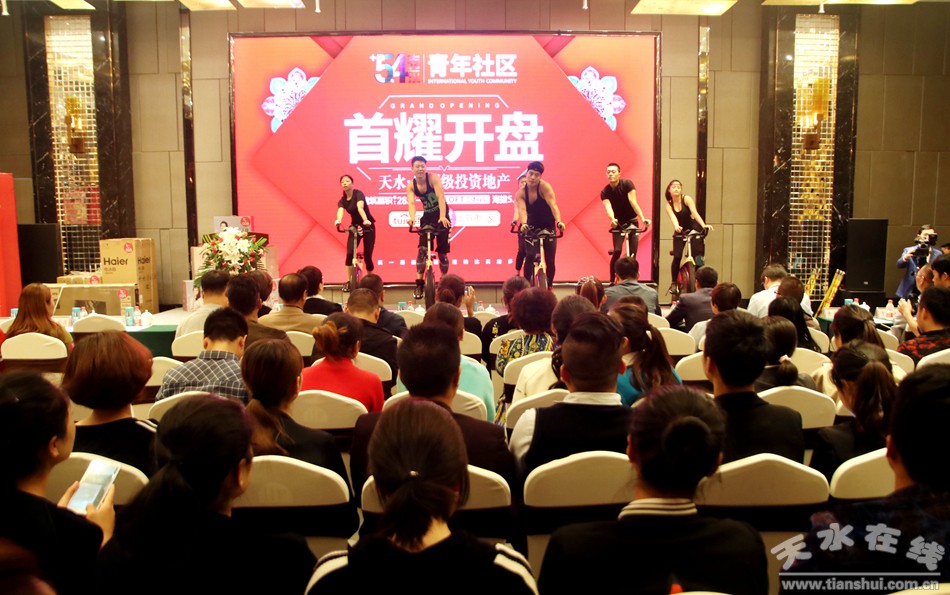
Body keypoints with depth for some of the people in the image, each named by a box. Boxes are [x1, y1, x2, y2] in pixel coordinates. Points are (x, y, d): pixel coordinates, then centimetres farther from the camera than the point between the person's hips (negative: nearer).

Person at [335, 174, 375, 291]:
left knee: (367, 256, -4)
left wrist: (366, 220, -54)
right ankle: (349, 281, -5)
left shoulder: (358, 194, -16)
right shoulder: (342, 200, -4)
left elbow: (360, 207, -36)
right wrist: (338, 220, -49)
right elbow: (340, 211, -26)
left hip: (368, 226, -4)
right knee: (349, 253, -14)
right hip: (355, 227, 4)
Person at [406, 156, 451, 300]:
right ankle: (419, 283, -10)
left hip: (441, 217, -2)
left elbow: (441, 197, -29)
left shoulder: (433, 178, -18)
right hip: (427, 216, 2)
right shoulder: (410, 185, -8)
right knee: (422, 248, -12)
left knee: (442, 250, 1)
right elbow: (411, 203, -22)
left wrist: (442, 216, -43)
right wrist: (412, 217, -43)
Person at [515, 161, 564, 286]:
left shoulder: (544, 186, -19)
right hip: (532, 228, 1)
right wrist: (524, 224, -51)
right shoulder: (520, 193, -12)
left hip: (548, 228, -1)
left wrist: (559, 221, -48)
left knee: (550, 261, 1)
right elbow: (522, 210, -30)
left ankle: (549, 287, 21)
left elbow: (553, 205, -32)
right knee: (530, 257, -16)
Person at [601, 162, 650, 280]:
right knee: (617, 251, -16)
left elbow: (633, 202, -27)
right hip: (618, 224, 1)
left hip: (632, 222, -1)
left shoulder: (627, 184, -16)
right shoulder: (605, 192, -12)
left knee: (632, 253, -8)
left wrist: (643, 219, -40)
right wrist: (612, 220, -51)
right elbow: (608, 207, -29)